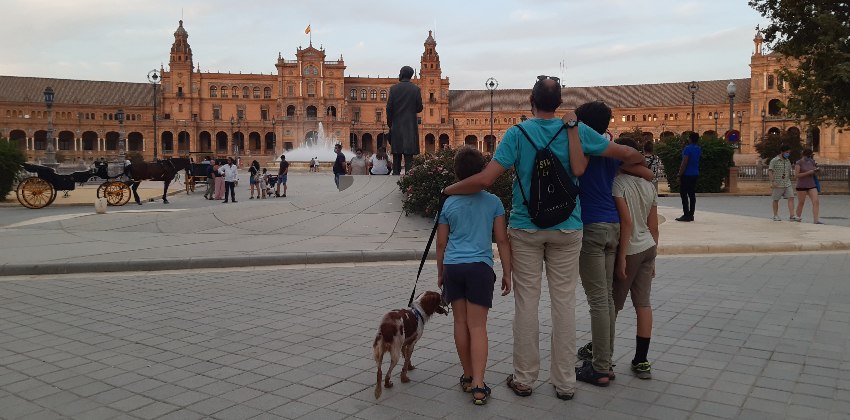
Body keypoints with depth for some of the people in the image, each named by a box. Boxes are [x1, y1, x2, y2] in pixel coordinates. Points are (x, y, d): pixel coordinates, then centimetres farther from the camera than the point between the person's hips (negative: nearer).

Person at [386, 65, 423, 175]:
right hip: (410, 126, -1)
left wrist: (390, 124, 7)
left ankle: (396, 175, 10)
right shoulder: (416, 89, -2)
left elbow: (389, 108, -3)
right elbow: (419, 108, 0)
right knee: (409, 155, -1)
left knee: (396, 155, 9)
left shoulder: (394, 88, -2)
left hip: (397, 126, 1)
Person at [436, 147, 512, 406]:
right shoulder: (493, 202, 0)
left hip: (453, 267, 2)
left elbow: (441, 244, 9)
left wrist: (440, 273, 21)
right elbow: (502, 240, 0)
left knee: (461, 323, 12)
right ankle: (478, 385, -7)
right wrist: (507, 273, 8)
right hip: (480, 267, -2)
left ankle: (468, 377, 23)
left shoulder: (449, 203, 4)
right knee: (477, 327, -1)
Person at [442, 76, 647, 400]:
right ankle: (565, 382, 15)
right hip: (566, 229, 2)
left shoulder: (518, 133, -8)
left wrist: (450, 190, -2)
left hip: (525, 229, -1)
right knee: (564, 303, 7)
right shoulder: (577, 131, -2)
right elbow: (630, 155, 6)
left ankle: (524, 378, 15)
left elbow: (485, 179, -16)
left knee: (526, 303, 6)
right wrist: (625, 166, 28)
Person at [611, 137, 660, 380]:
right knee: (643, 303, 7)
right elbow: (653, 226, 11)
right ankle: (641, 362, 9)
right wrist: (651, 258, 19)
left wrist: (622, 257, -16)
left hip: (630, 250, -7)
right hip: (648, 248, 7)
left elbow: (627, 223, -19)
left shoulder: (618, 183, -13)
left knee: (613, 304, 6)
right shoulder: (648, 185, 9)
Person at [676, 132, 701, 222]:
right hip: (695, 174, 8)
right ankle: (691, 215, 10)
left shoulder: (688, 148, -15)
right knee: (692, 194, 9)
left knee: (683, 195, -5)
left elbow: (684, 163, -19)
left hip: (686, 174, -8)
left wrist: (679, 175, -15)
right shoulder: (698, 149, 9)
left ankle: (686, 215, -8)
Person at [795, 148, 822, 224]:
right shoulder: (799, 163, -7)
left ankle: (816, 220, -14)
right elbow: (796, 175, -15)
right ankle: (798, 217, 27)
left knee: (816, 201, -11)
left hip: (812, 185, 5)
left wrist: (817, 170, -4)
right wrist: (808, 172, -20)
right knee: (801, 203, 7)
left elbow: (814, 174, 18)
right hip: (801, 186, -5)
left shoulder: (811, 162, 9)